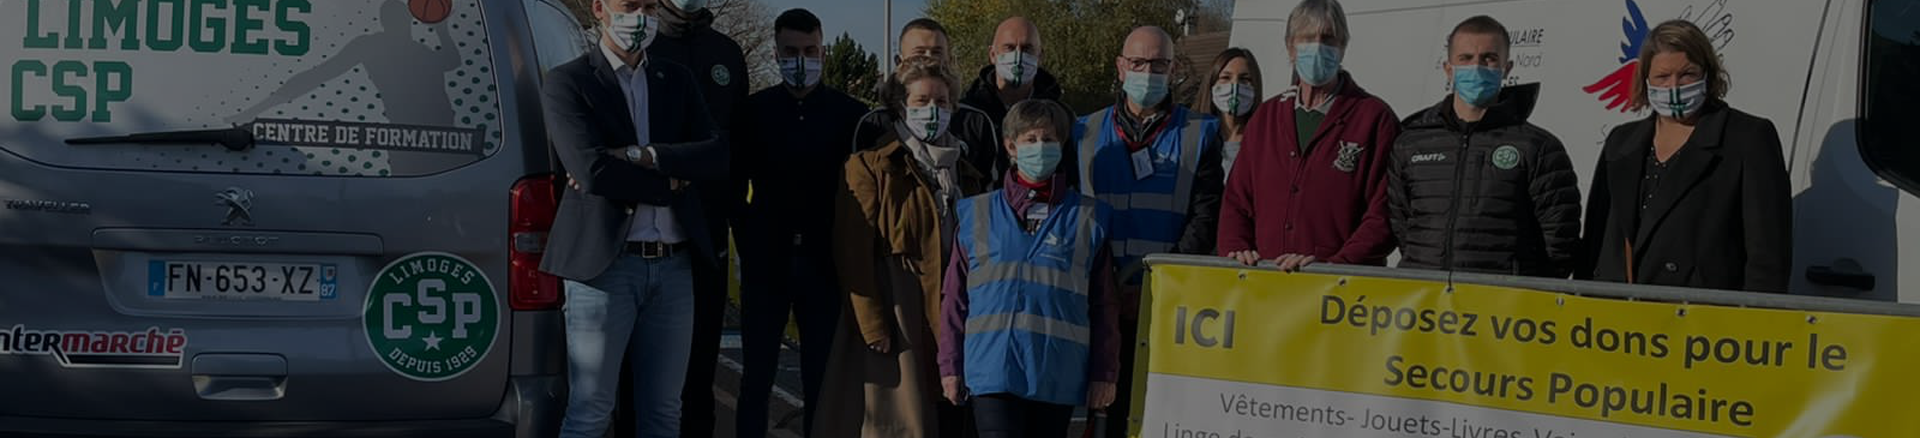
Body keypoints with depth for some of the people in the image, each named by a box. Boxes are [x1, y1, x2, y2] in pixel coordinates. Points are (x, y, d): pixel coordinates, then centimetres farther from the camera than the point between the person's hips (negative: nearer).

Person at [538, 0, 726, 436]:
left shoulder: (677, 80, 14)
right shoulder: (567, 82, -2)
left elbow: (718, 160, 0)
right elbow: (593, 170, -16)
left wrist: (641, 156, -11)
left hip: (673, 265, 5)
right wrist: (670, 183, -7)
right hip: (605, 264, -5)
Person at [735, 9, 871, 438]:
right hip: (765, 261, 0)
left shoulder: (850, 113, 2)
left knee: (821, 378, 3)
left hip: (825, 262, 0)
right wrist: (748, 240, 0)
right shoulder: (754, 110, 4)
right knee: (756, 376, 4)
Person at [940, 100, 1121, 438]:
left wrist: (1104, 373, 4)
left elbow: (1103, 305, 7)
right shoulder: (977, 214, 8)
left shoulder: (1087, 218, 6)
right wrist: (950, 366, 8)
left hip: (1058, 377, 1)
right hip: (992, 369, -1)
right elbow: (955, 298, 11)